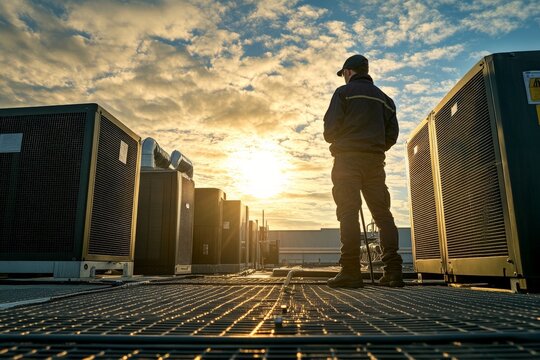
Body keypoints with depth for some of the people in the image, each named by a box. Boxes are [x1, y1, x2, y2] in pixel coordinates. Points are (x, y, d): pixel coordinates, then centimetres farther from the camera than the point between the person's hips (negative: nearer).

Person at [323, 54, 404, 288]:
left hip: (348, 158, -5)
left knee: (348, 212, -9)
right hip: (375, 161, 5)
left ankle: (350, 272, -13)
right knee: (382, 212, 4)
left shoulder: (344, 92, 3)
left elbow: (330, 128, -7)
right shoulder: (383, 98, 21)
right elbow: (392, 135, 14)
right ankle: (393, 270, -1)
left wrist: (334, 141, 14)